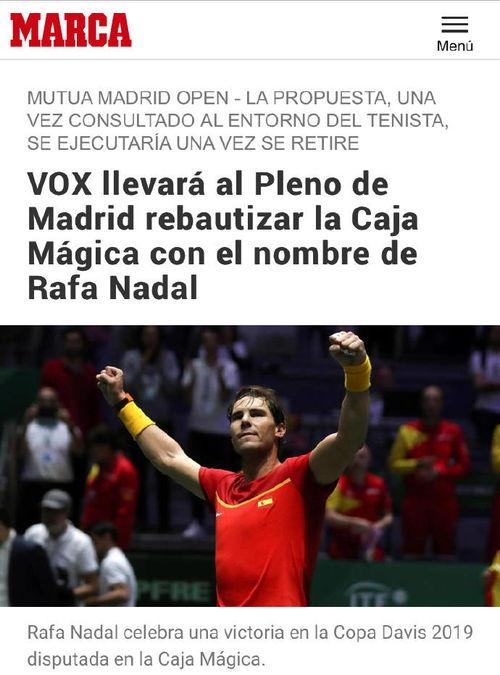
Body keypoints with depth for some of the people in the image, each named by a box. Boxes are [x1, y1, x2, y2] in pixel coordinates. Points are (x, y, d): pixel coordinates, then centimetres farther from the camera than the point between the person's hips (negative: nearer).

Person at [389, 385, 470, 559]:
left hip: (445, 500, 0)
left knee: (445, 553, -1)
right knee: (412, 552, -1)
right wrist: (417, 464, -11)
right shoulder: (407, 431, 5)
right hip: (415, 498, 0)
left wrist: (439, 472, -10)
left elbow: (464, 465, 4)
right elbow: (394, 464, 5)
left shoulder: (453, 431, 5)